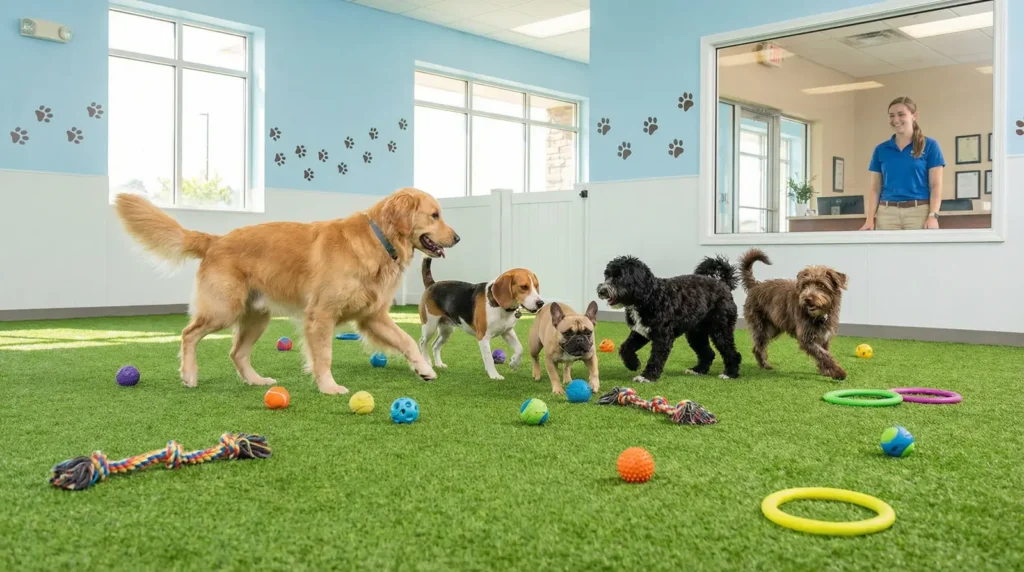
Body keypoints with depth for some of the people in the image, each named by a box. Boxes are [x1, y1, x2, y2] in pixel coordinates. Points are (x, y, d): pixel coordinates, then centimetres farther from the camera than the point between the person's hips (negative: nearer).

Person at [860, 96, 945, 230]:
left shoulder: (930, 145, 4)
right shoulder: (881, 149, 12)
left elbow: (936, 186, 0)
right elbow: (875, 188, 10)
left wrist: (933, 216, -13)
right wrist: (870, 219, -2)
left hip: (919, 212, -2)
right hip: (886, 213, 2)